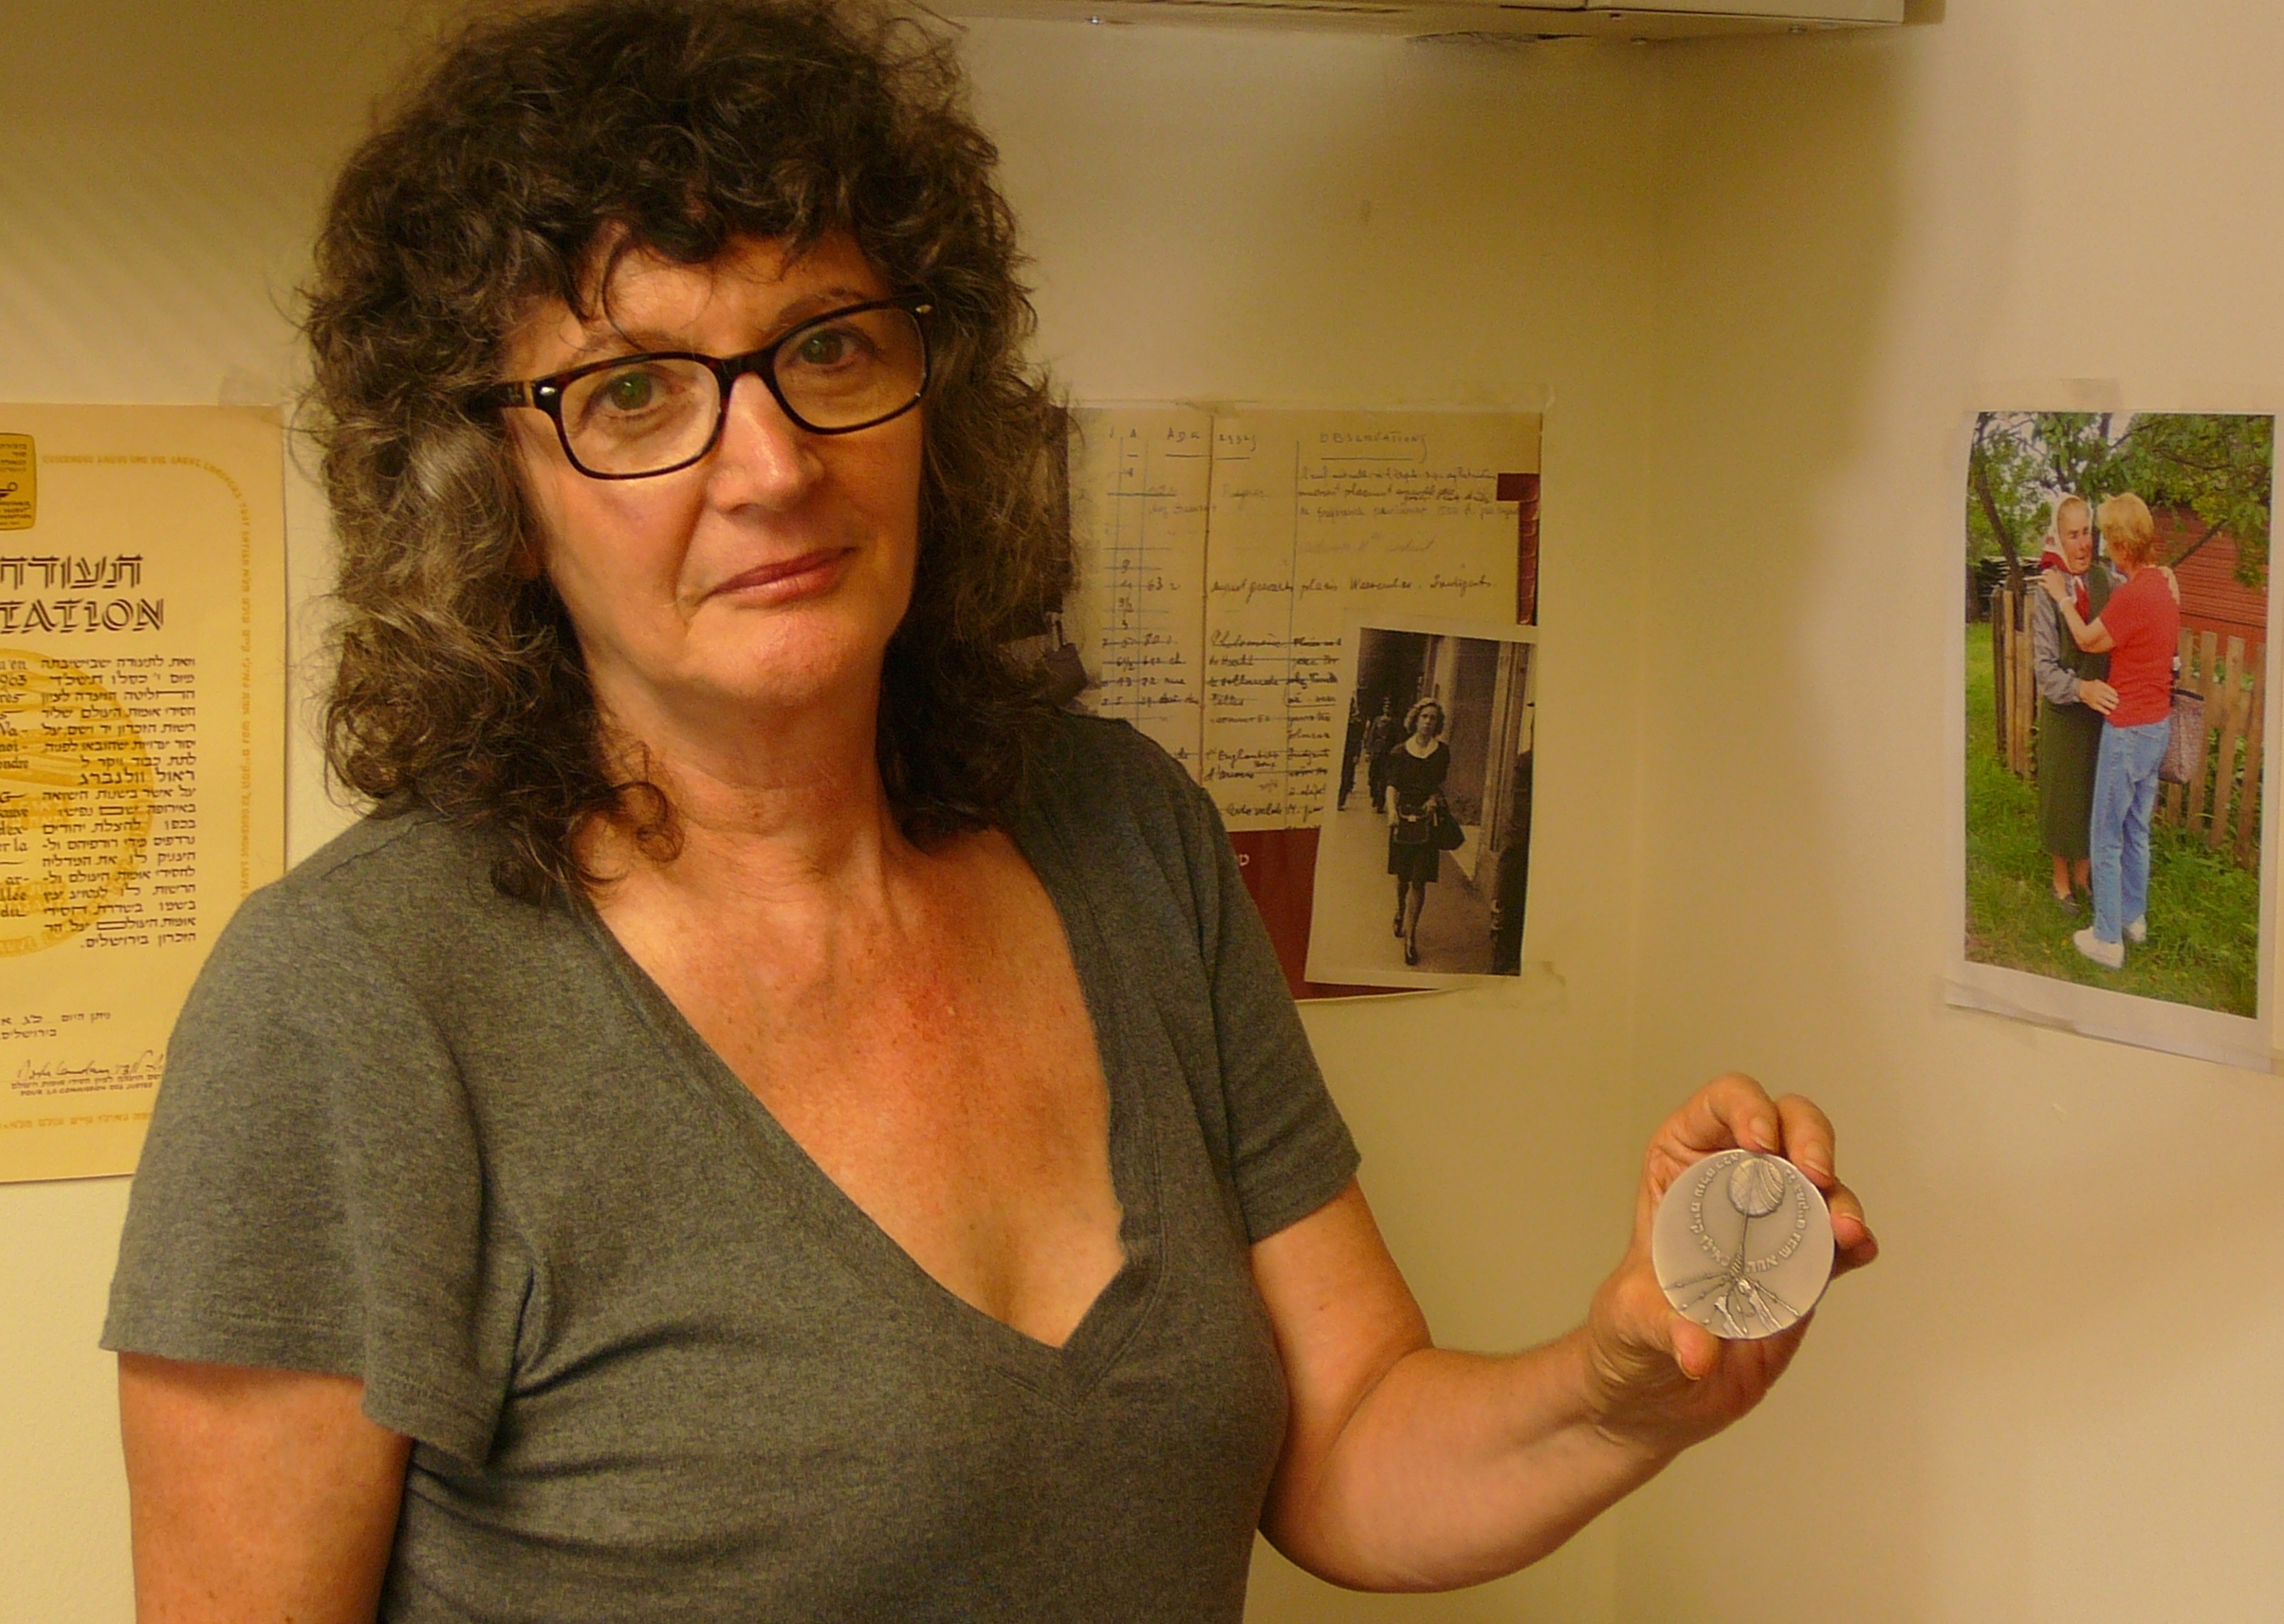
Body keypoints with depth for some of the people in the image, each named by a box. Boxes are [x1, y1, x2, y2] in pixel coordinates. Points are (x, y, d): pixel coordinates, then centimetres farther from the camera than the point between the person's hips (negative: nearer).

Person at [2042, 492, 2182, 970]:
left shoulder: (2132, 595, -26)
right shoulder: (2164, 584, 1)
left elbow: (2087, 640, -10)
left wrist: (2062, 596, 5)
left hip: (2128, 729, -9)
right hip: (2158, 725, 9)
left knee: (2108, 839, 3)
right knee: (2136, 829, 23)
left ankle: (2107, 940, 10)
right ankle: (2134, 917, 35)